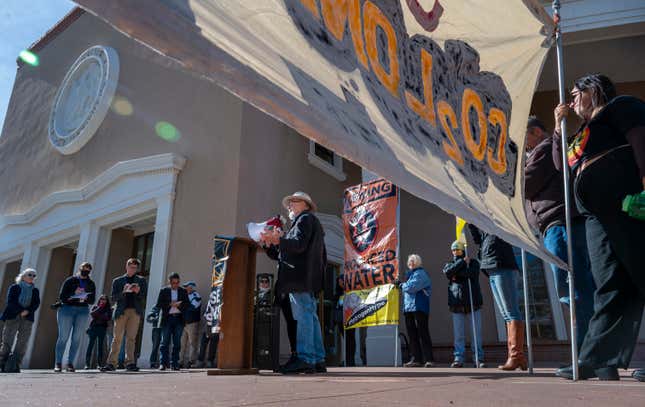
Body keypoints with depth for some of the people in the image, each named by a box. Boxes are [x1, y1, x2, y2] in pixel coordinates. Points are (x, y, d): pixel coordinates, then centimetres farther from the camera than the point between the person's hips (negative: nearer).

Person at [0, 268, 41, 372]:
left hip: (27, 318, 2)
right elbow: (10, 301, -3)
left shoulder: (35, 290, 16)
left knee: (22, 342, -5)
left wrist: (27, 311, -12)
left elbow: (36, 304, 6)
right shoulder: (14, 287, 8)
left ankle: (15, 366, -4)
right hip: (12, 317, -2)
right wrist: (20, 311, -11)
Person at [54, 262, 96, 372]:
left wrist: (86, 298, -12)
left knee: (76, 338, -2)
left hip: (83, 310, 2)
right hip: (67, 309, -2)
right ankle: (58, 363, 0)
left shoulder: (91, 284, 14)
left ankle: (70, 363, 2)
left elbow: (92, 300, 8)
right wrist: (74, 293, -16)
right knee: (63, 337, -5)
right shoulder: (70, 280, 6)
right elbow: (61, 296, -1)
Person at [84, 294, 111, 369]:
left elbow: (109, 318, 1)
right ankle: (87, 364, -5)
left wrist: (98, 316, -6)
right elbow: (92, 314, -5)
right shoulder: (94, 307, 13)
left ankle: (99, 364, -1)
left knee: (100, 345, -1)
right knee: (91, 344, -6)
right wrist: (99, 308, -5)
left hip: (102, 328, 1)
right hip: (93, 327, -1)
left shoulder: (108, 309, 13)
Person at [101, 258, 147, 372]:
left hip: (135, 311, 0)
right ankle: (111, 363, -1)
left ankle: (130, 363, -6)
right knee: (117, 338, -3)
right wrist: (124, 292, -11)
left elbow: (143, 298, 10)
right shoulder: (117, 281, 15)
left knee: (131, 338, -5)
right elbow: (113, 298, 6)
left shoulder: (141, 280, 17)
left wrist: (138, 292, -11)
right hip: (121, 311, 0)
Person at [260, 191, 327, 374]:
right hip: (309, 279, 10)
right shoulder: (314, 223, 29)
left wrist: (278, 240, -12)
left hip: (299, 276, -10)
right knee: (310, 317, 7)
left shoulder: (305, 219, -1)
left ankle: (304, 359, -14)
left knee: (303, 316, -12)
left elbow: (299, 244, -17)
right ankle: (318, 360, 8)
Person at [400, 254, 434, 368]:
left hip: (419, 307, -9)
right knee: (412, 334, 8)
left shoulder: (420, 273, -5)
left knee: (422, 332, -9)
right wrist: (405, 286, 4)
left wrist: (403, 285, 0)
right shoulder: (409, 273, 24)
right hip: (408, 307, 9)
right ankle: (416, 359, 13)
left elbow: (411, 287, -17)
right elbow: (405, 288, 24)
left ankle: (429, 359, -7)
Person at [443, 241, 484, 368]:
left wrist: (456, 274, -7)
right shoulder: (449, 264, 16)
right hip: (457, 304, 1)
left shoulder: (473, 262, 10)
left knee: (476, 333, 0)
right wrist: (462, 262, -10)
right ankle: (458, 359, 5)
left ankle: (478, 359, 6)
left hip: (473, 302, -1)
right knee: (458, 334, 1)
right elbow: (447, 272, -9)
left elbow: (471, 273, -12)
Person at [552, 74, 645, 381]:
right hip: (598, 217, 8)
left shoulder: (620, 106, 8)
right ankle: (598, 361, 0)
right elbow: (562, 164, 31)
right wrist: (559, 127, 24)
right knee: (610, 287, 2)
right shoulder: (583, 134, 32)